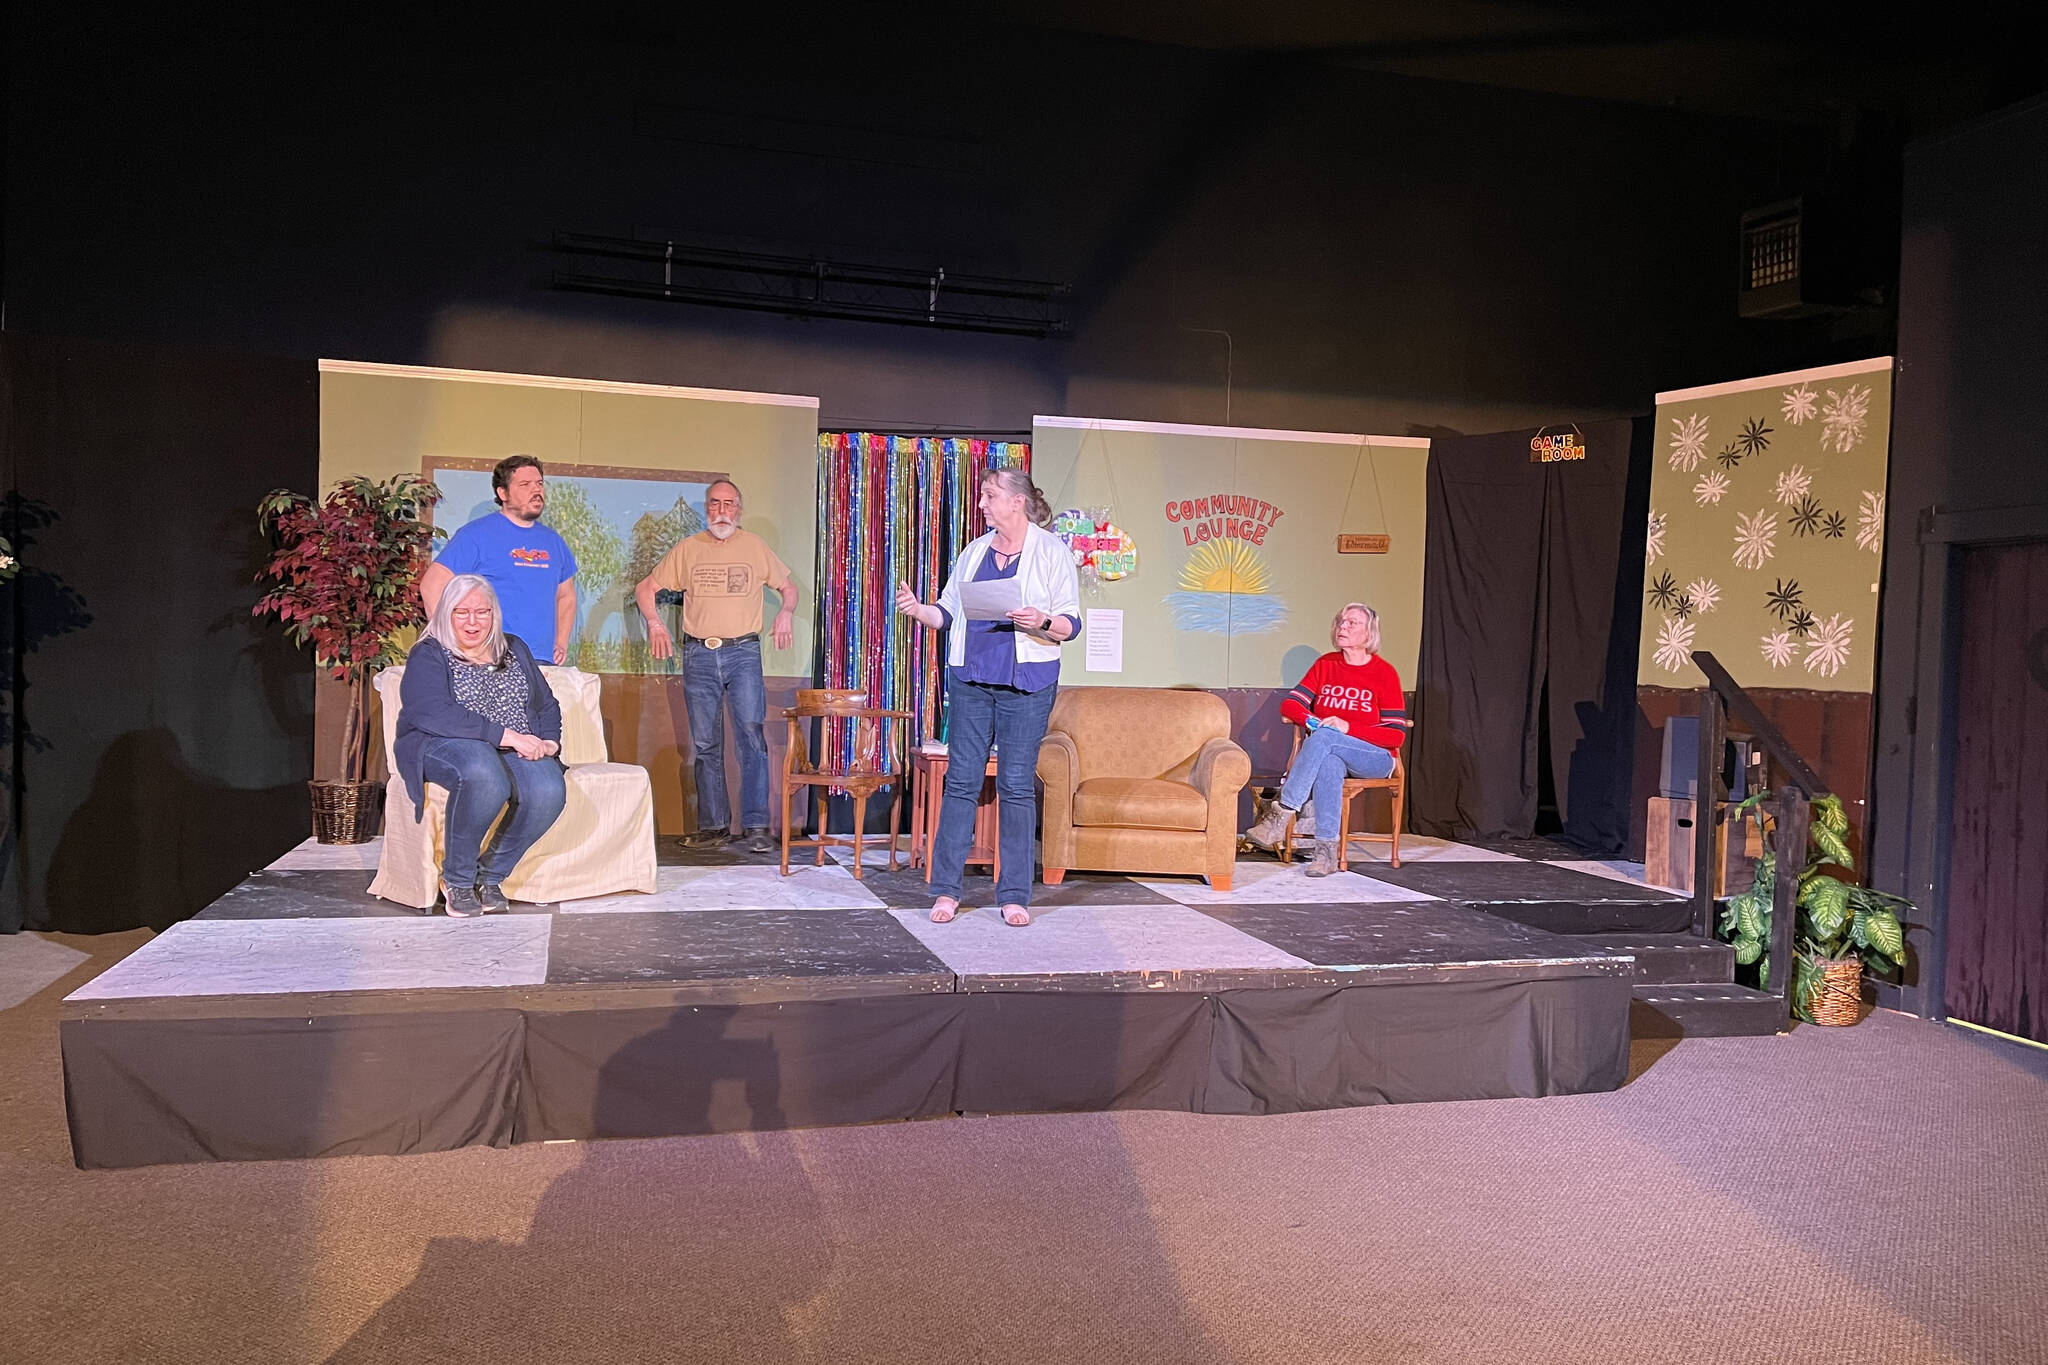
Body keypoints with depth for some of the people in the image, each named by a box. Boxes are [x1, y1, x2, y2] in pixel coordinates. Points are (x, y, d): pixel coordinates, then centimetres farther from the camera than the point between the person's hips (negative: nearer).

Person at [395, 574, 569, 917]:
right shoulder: (428, 655, 3)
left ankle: (491, 875, -8)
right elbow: (432, 714, -16)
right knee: (486, 778, -41)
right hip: (444, 746, -4)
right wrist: (505, 735, -22)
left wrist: (549, 742, -2)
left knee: (549, 791, -31)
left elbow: (547, 706, 22)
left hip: (516, 748, 5)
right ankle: (458, 879, -17)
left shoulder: (515, 650, 21)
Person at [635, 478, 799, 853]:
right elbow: (645, 589, 15)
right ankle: (714, 824, 10)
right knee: (706, 745, 4)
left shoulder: (755, 547, 9)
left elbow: (788, 586, 17)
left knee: (752, 736, -13)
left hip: (743, 653, -1)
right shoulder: (687, 549, 10)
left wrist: (786, 612, -4)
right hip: (698, 656, 2)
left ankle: (755, 826, -12)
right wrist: (653, 622, -2)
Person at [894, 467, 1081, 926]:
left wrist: (1041, 623, -22)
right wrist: (917, 609, -2)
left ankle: (1015, 895, 7)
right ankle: (947, 889, 10)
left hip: (1026, 682, -4)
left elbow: (1071, 622, -3)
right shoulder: (974, 552, 15)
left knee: (1017, 785, -1)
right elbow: (949, 611, 16)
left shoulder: (1052, 551, 1)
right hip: (970, 678, 4)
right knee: (961, 781, 3)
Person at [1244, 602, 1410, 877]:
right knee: (1329, 763, -36)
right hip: (1330, 753, 3)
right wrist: (1309, 719, -17)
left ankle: (1281, 814, -35)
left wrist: (1348, 727, -20)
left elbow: (1396, 736, -8)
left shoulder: (1384, 673, -3)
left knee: (1324, 736, -34)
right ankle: (1328, 851, -39)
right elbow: (1289, 705, 6)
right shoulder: (1325, 665, 11)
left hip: (1375, 758, -3)